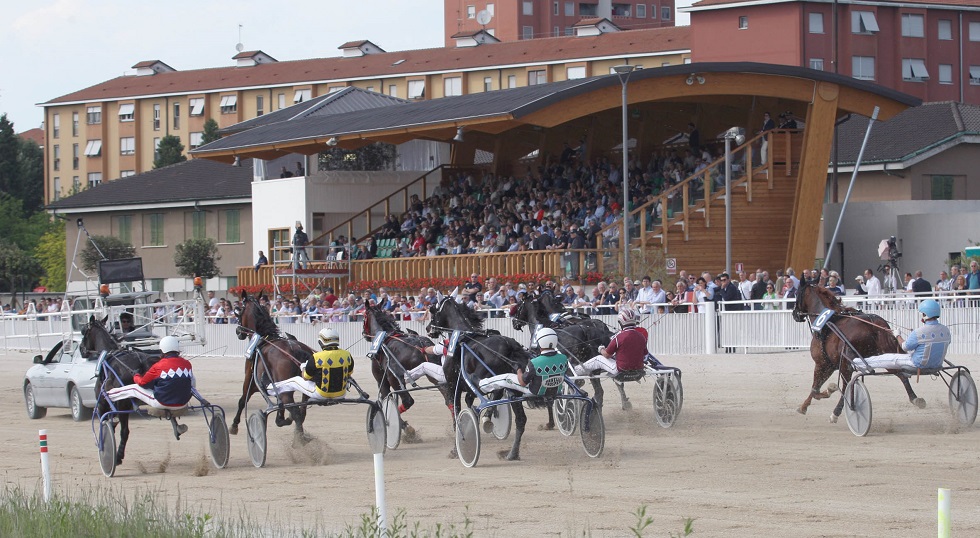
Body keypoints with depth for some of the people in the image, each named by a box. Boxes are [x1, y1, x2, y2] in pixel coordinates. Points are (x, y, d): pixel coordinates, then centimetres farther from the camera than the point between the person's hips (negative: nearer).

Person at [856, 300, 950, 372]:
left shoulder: (918, 333, -27)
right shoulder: (945, 330, -11)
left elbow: (905, 346, -11)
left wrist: (898, 336, 9)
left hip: (919, 364, -6)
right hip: (938, 364, 6)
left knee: (891, 359, 11)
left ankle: (861, 364, 25)